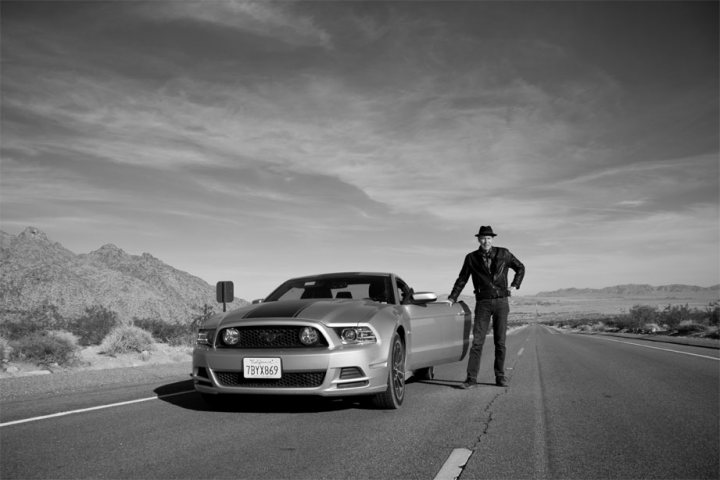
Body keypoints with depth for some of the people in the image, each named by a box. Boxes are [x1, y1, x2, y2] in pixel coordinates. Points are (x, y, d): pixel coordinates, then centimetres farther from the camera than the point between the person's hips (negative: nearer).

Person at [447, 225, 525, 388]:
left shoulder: (503, 254, 1)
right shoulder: (471, 258, 1)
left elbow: (520, 268, 16)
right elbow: (462, 279, 8)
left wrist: (514, 285, 6)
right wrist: (452, 298, 3)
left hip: (501, 302, 1)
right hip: (483, 303, -1)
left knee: (500, 342, 4)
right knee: (477, 341, -8)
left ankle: (500, 377, 14)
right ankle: (471, 378, -7)